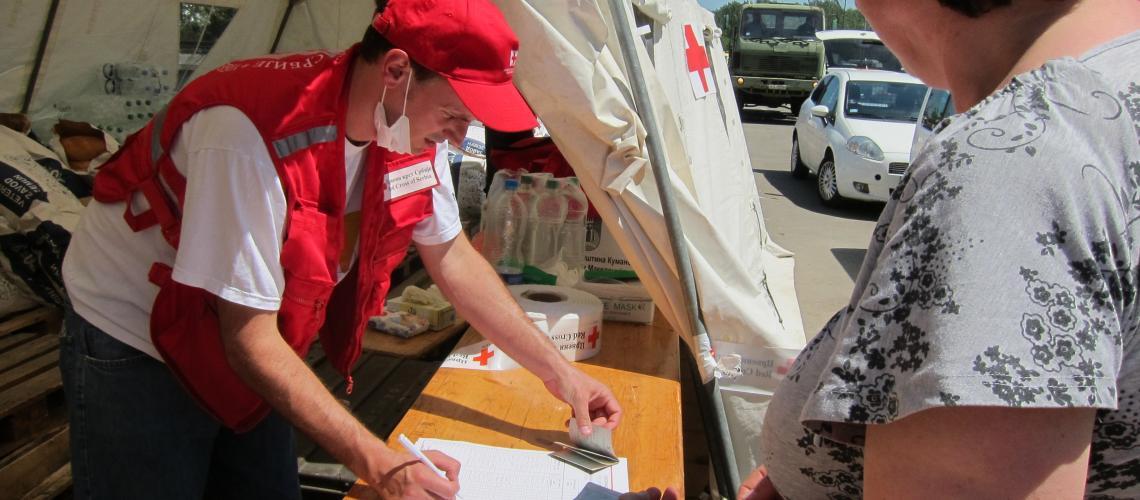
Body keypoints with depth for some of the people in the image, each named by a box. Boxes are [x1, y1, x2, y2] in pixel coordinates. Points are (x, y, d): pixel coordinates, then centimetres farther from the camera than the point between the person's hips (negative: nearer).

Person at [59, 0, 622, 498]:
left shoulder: (413, 130, -14)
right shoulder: (255, 132, -35)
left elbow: (454, 259, -1)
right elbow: (251, 342, -30)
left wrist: (559, 373, -1)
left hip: (249, 344, 6)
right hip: (135, 341, -6)